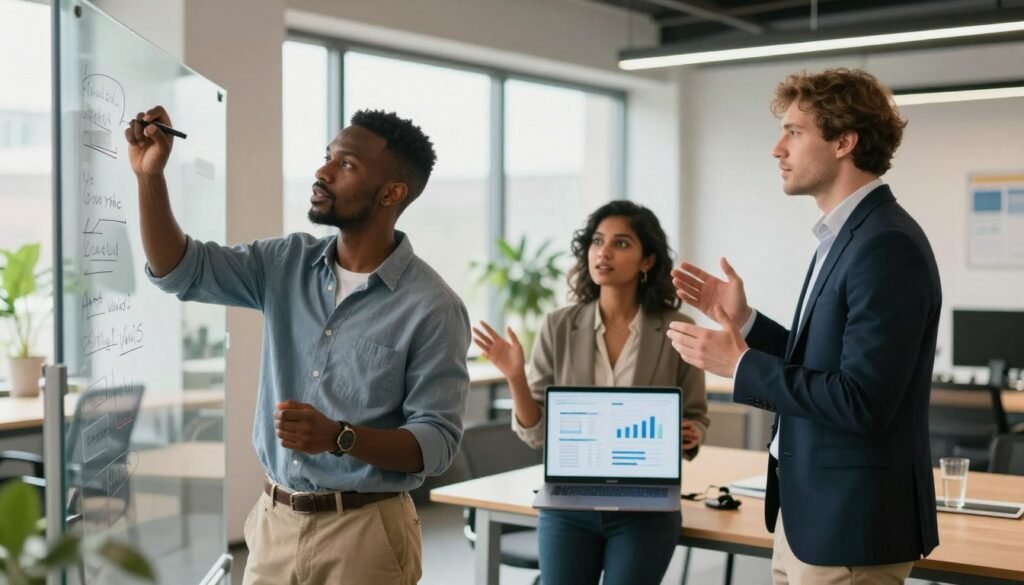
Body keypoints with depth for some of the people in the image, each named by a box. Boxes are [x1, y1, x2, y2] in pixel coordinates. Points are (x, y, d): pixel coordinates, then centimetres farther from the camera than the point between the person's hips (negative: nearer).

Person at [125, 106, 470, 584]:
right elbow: (179, 270, -1)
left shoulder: (432, 308, -14)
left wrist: (339, 437, -31)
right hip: (275, 521, 5)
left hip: (364, 533, -5)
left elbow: (438, 441, -17)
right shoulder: (286, 264, 2)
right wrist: (150, 175, -13)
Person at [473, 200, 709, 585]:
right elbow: (536, 432, -2)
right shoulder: (559, 328, -3)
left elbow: (696, 419, 4)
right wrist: (516, 377, -18)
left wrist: (690, 435, -18)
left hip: (645, 510, -1)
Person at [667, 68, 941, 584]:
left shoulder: (888, 245, -20)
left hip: (851, 522, -9)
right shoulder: (845, 235, 11)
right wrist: (744, 322, 4)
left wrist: (740, 363, -18)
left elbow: (861, 400, -25)